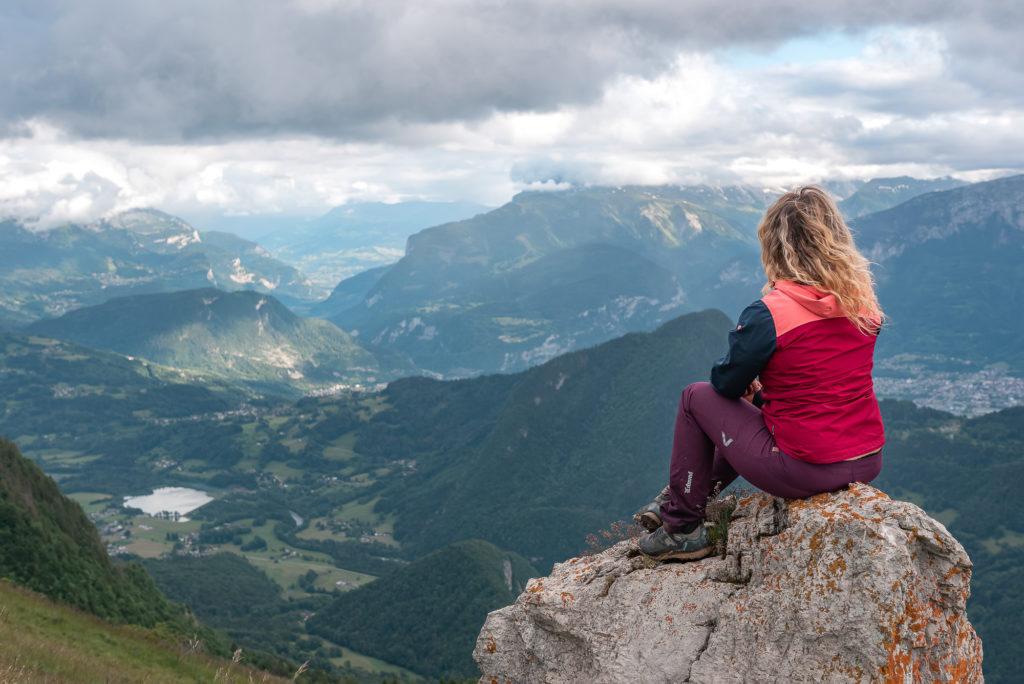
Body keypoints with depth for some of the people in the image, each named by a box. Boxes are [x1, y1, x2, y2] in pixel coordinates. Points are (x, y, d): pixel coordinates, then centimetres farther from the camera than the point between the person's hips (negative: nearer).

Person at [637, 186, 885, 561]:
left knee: (696, 396, 13)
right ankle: (694, 491, 44)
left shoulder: (767, 315, -18)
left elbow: (726, 382, -3)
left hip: (805, 472, -7)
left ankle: (682, 527, 21)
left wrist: (752, 383, 20)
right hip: (869, 464, 7)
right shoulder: (865, 303, 2)